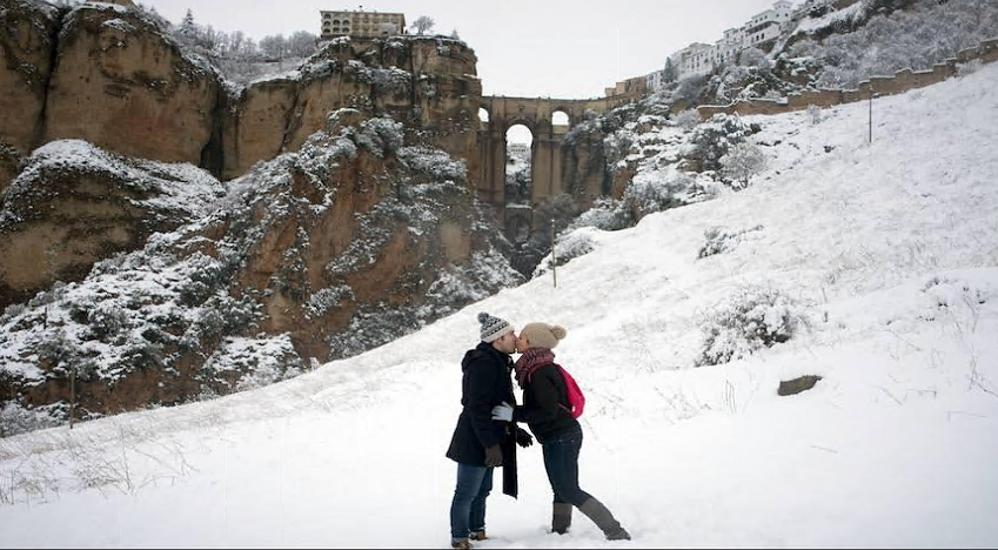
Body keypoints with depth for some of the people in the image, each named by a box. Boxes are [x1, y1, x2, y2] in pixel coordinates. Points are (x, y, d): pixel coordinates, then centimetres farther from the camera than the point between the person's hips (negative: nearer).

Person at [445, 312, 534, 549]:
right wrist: (491, 445, -25)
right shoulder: (483, 364, -21)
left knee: (482, 490, 20)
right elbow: (477, 409, -24)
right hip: (475, 442, -10)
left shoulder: (497, 363, 13)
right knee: (467, 493, 0)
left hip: (486, 440, 10)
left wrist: (514, 431, 22)